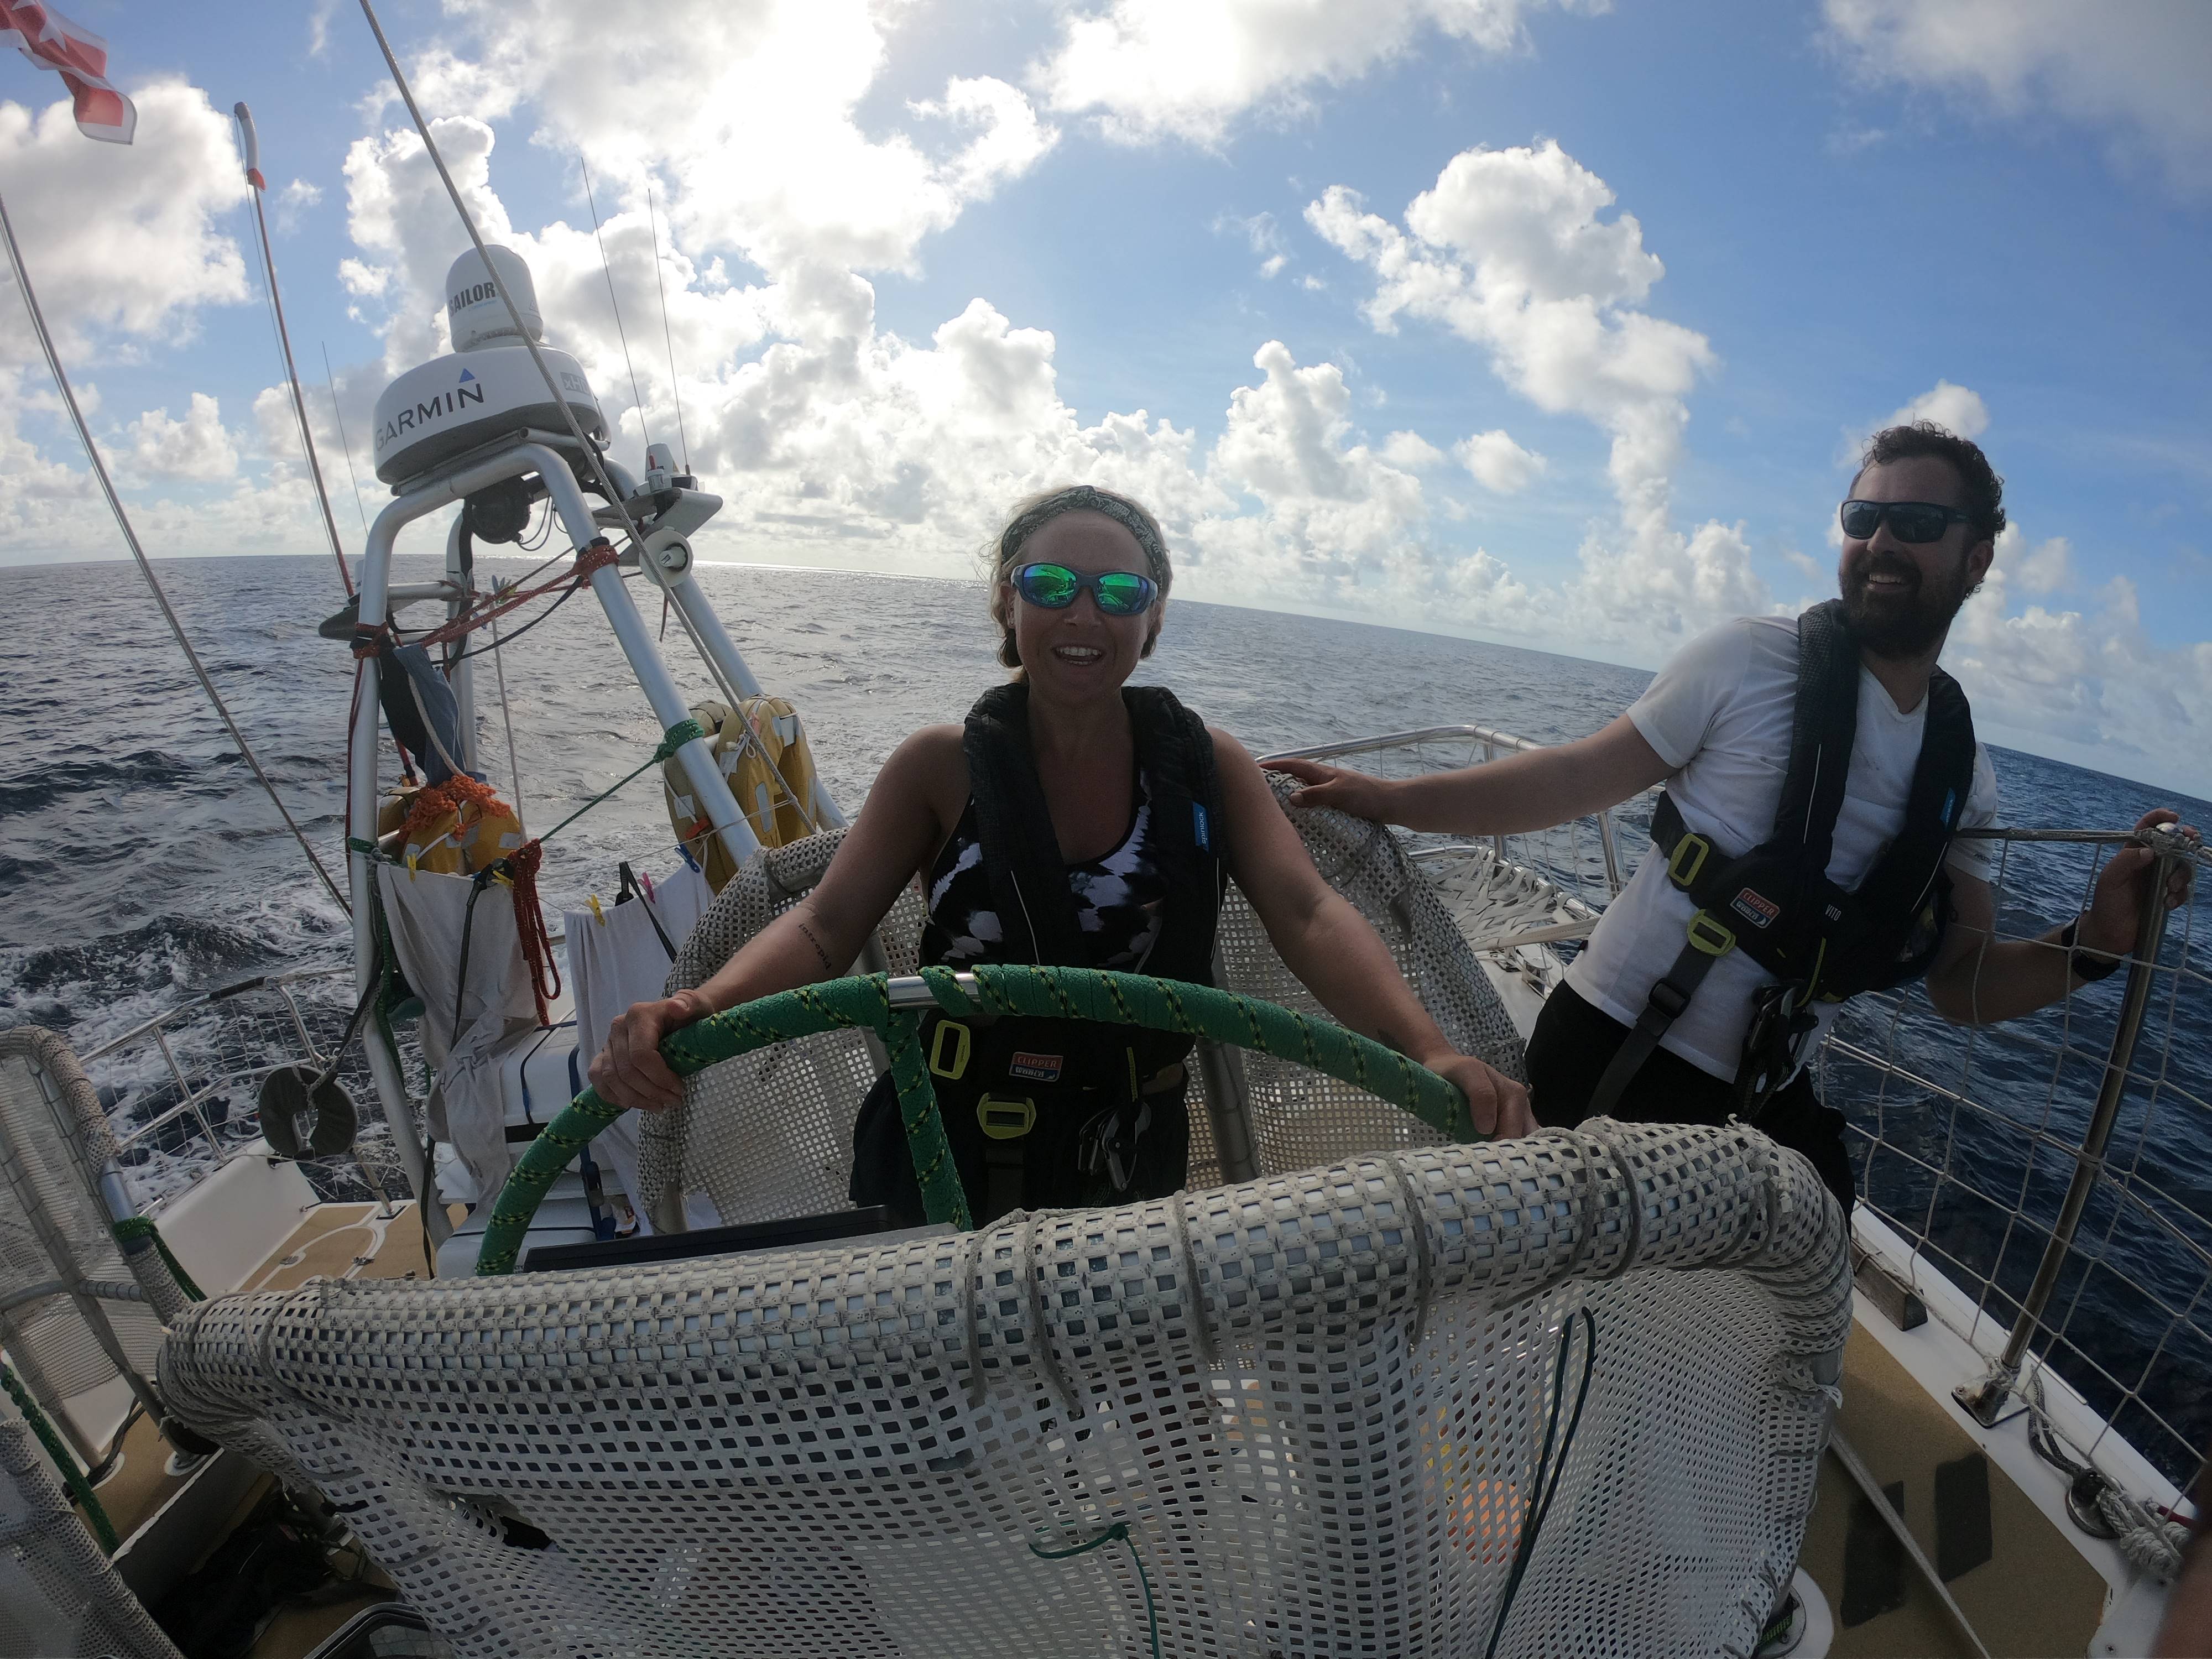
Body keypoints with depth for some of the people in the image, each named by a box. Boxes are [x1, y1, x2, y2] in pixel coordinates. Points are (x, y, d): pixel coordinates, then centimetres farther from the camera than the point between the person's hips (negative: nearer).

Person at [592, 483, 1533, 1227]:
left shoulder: (1206, 765, -5)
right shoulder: (943, 767, -8)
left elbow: (1308, 916, -16)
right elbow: (825, 926, -13)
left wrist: (1429, 1051, -32)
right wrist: (698, 1008, -33)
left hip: (1134, 1176, 2)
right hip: (952, 1168, -1)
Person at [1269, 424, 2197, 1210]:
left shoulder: (1963, 774, 5)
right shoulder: (1754, 659, -9)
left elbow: (1963, 987, 7)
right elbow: (1580, 778, -6)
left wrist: (2093, 942, -12)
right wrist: (1392, 800, -10)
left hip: (1763, 1098, 5)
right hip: (1612, 1052, -4)